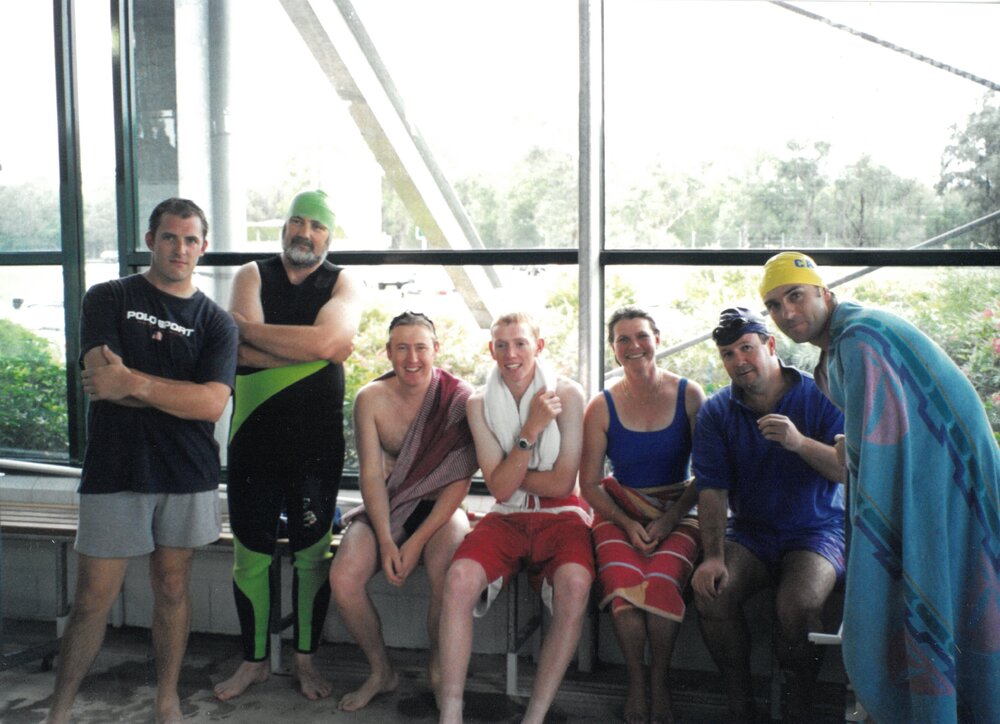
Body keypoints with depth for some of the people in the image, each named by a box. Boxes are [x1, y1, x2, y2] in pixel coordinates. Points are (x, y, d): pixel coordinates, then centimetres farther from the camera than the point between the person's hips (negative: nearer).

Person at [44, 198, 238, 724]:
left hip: (188, 476, 2)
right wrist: (180, 395, -12)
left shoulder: (216, 322, 5)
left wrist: (135, 382, -17)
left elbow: (213, 405, -10)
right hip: (114, 473, -2)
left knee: (172, 588, 12)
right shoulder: (108, 299, 1)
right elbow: (102, 379, -14)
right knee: (93, 599, 3)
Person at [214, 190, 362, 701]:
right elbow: (242, 351, -12)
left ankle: (306, 660, 24)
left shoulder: (342, 284, 3)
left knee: (312, 554, 7)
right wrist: (317, 349, -15)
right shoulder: (252, 275, 4)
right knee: (250, 554, 8)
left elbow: (325, 339, -19)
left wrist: (249, 328, -12)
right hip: (254, 441, 1)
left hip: (317, 444, -1)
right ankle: (254, 660, 25)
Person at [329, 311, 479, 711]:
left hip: (439, 508, -2)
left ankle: (439, 673, -2)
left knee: (448, 578, -33)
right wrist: (386, 540, -17)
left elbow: (459, 481, -11)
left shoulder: (459, 397, -10)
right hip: (385, 509, 3)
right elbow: (371, 475, -5)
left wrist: (417, 542, -18)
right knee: (343, 578, -23)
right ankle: (381, 671, 5)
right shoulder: (371, 399, -3)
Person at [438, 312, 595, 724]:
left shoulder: (566, 394, -5)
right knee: (460, 577, -29)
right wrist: (531, 429, -16)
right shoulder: (480, 404, 2)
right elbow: (499, 488, -6)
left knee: (575, 583, -35)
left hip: (561, 516, -2)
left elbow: (563, 483, -6)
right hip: (508, 518, 2)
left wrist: (508, 475, -3)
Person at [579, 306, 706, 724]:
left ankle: (659, 682, -9)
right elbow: (589, 484, 4)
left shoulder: (689, 396, 1)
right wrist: (628, 525, -10)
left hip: (678, 512, 0)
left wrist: (670, 520, -11)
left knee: (662, 581, -31)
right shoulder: (602, 406, 2)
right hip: (619, 512, 1)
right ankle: (636, 684, -10)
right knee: (622, 581, -30)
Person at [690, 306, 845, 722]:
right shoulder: (717, 411, 2)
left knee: (797, 605, -31)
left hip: (817, 529, -2)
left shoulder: (819, 397, -4)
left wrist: (800, 443, -30)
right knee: (711, 593, -25)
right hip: (750, 531, 3)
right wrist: (713, 556, -19)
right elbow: (712, 489, -5)